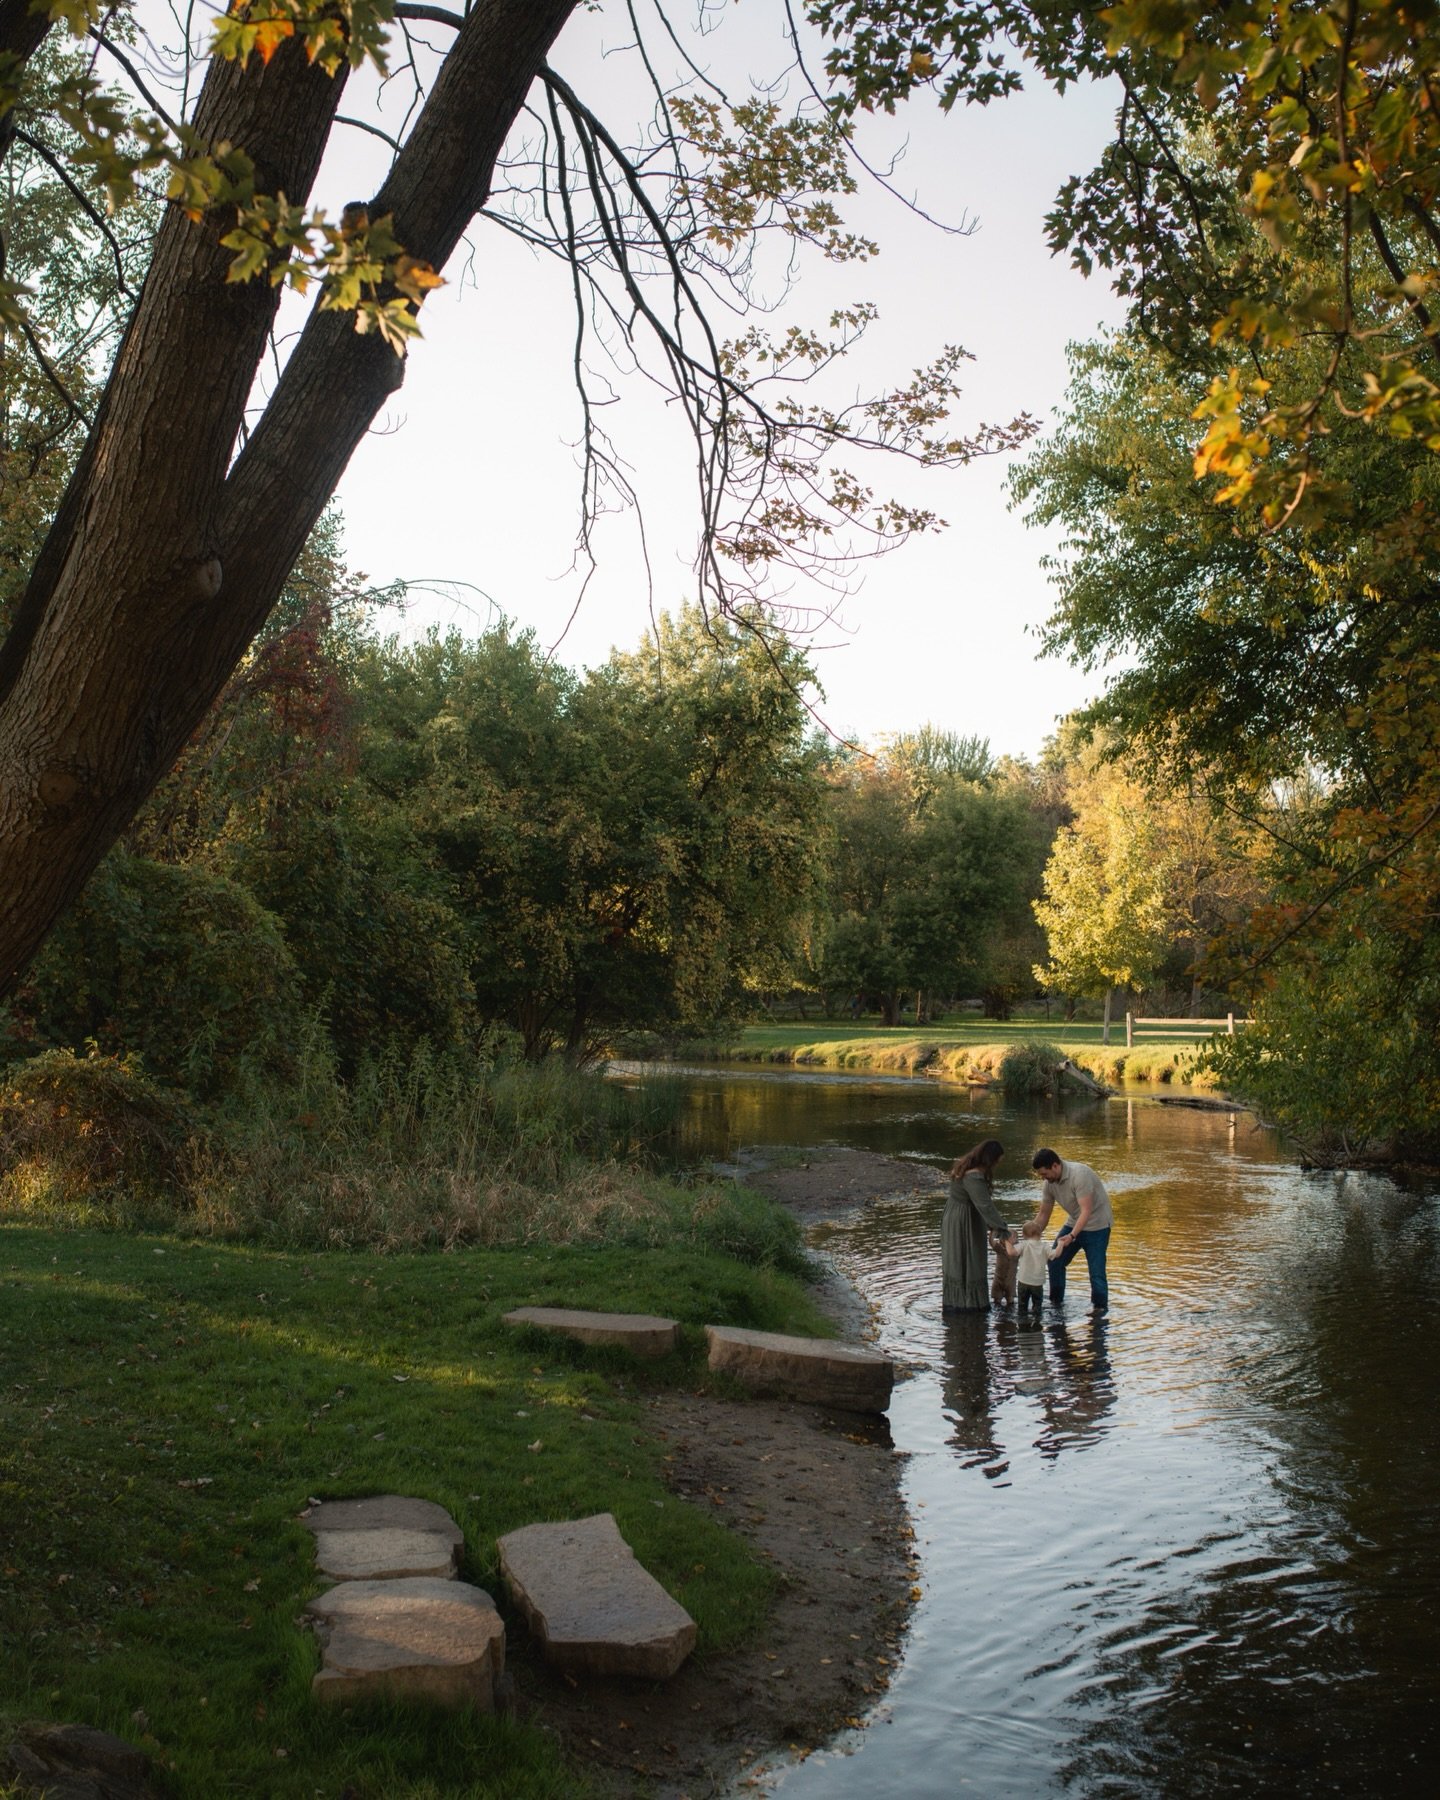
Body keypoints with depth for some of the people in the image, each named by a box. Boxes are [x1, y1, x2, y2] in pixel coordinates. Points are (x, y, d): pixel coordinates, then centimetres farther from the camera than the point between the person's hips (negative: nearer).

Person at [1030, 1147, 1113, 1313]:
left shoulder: (1079, 1175, -30)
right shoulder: (1049, 1183, -7)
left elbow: (1086, 1211, -34)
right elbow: (1043, 1215, 2)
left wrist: (1071, 1236, -42)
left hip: (1096, 1225, -7)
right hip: (1075, 1223, 7)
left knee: (1096, 1269, -10)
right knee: (1055, 1260, 4)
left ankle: (1100, 1306, 8)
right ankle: (1056, 1301, 19)